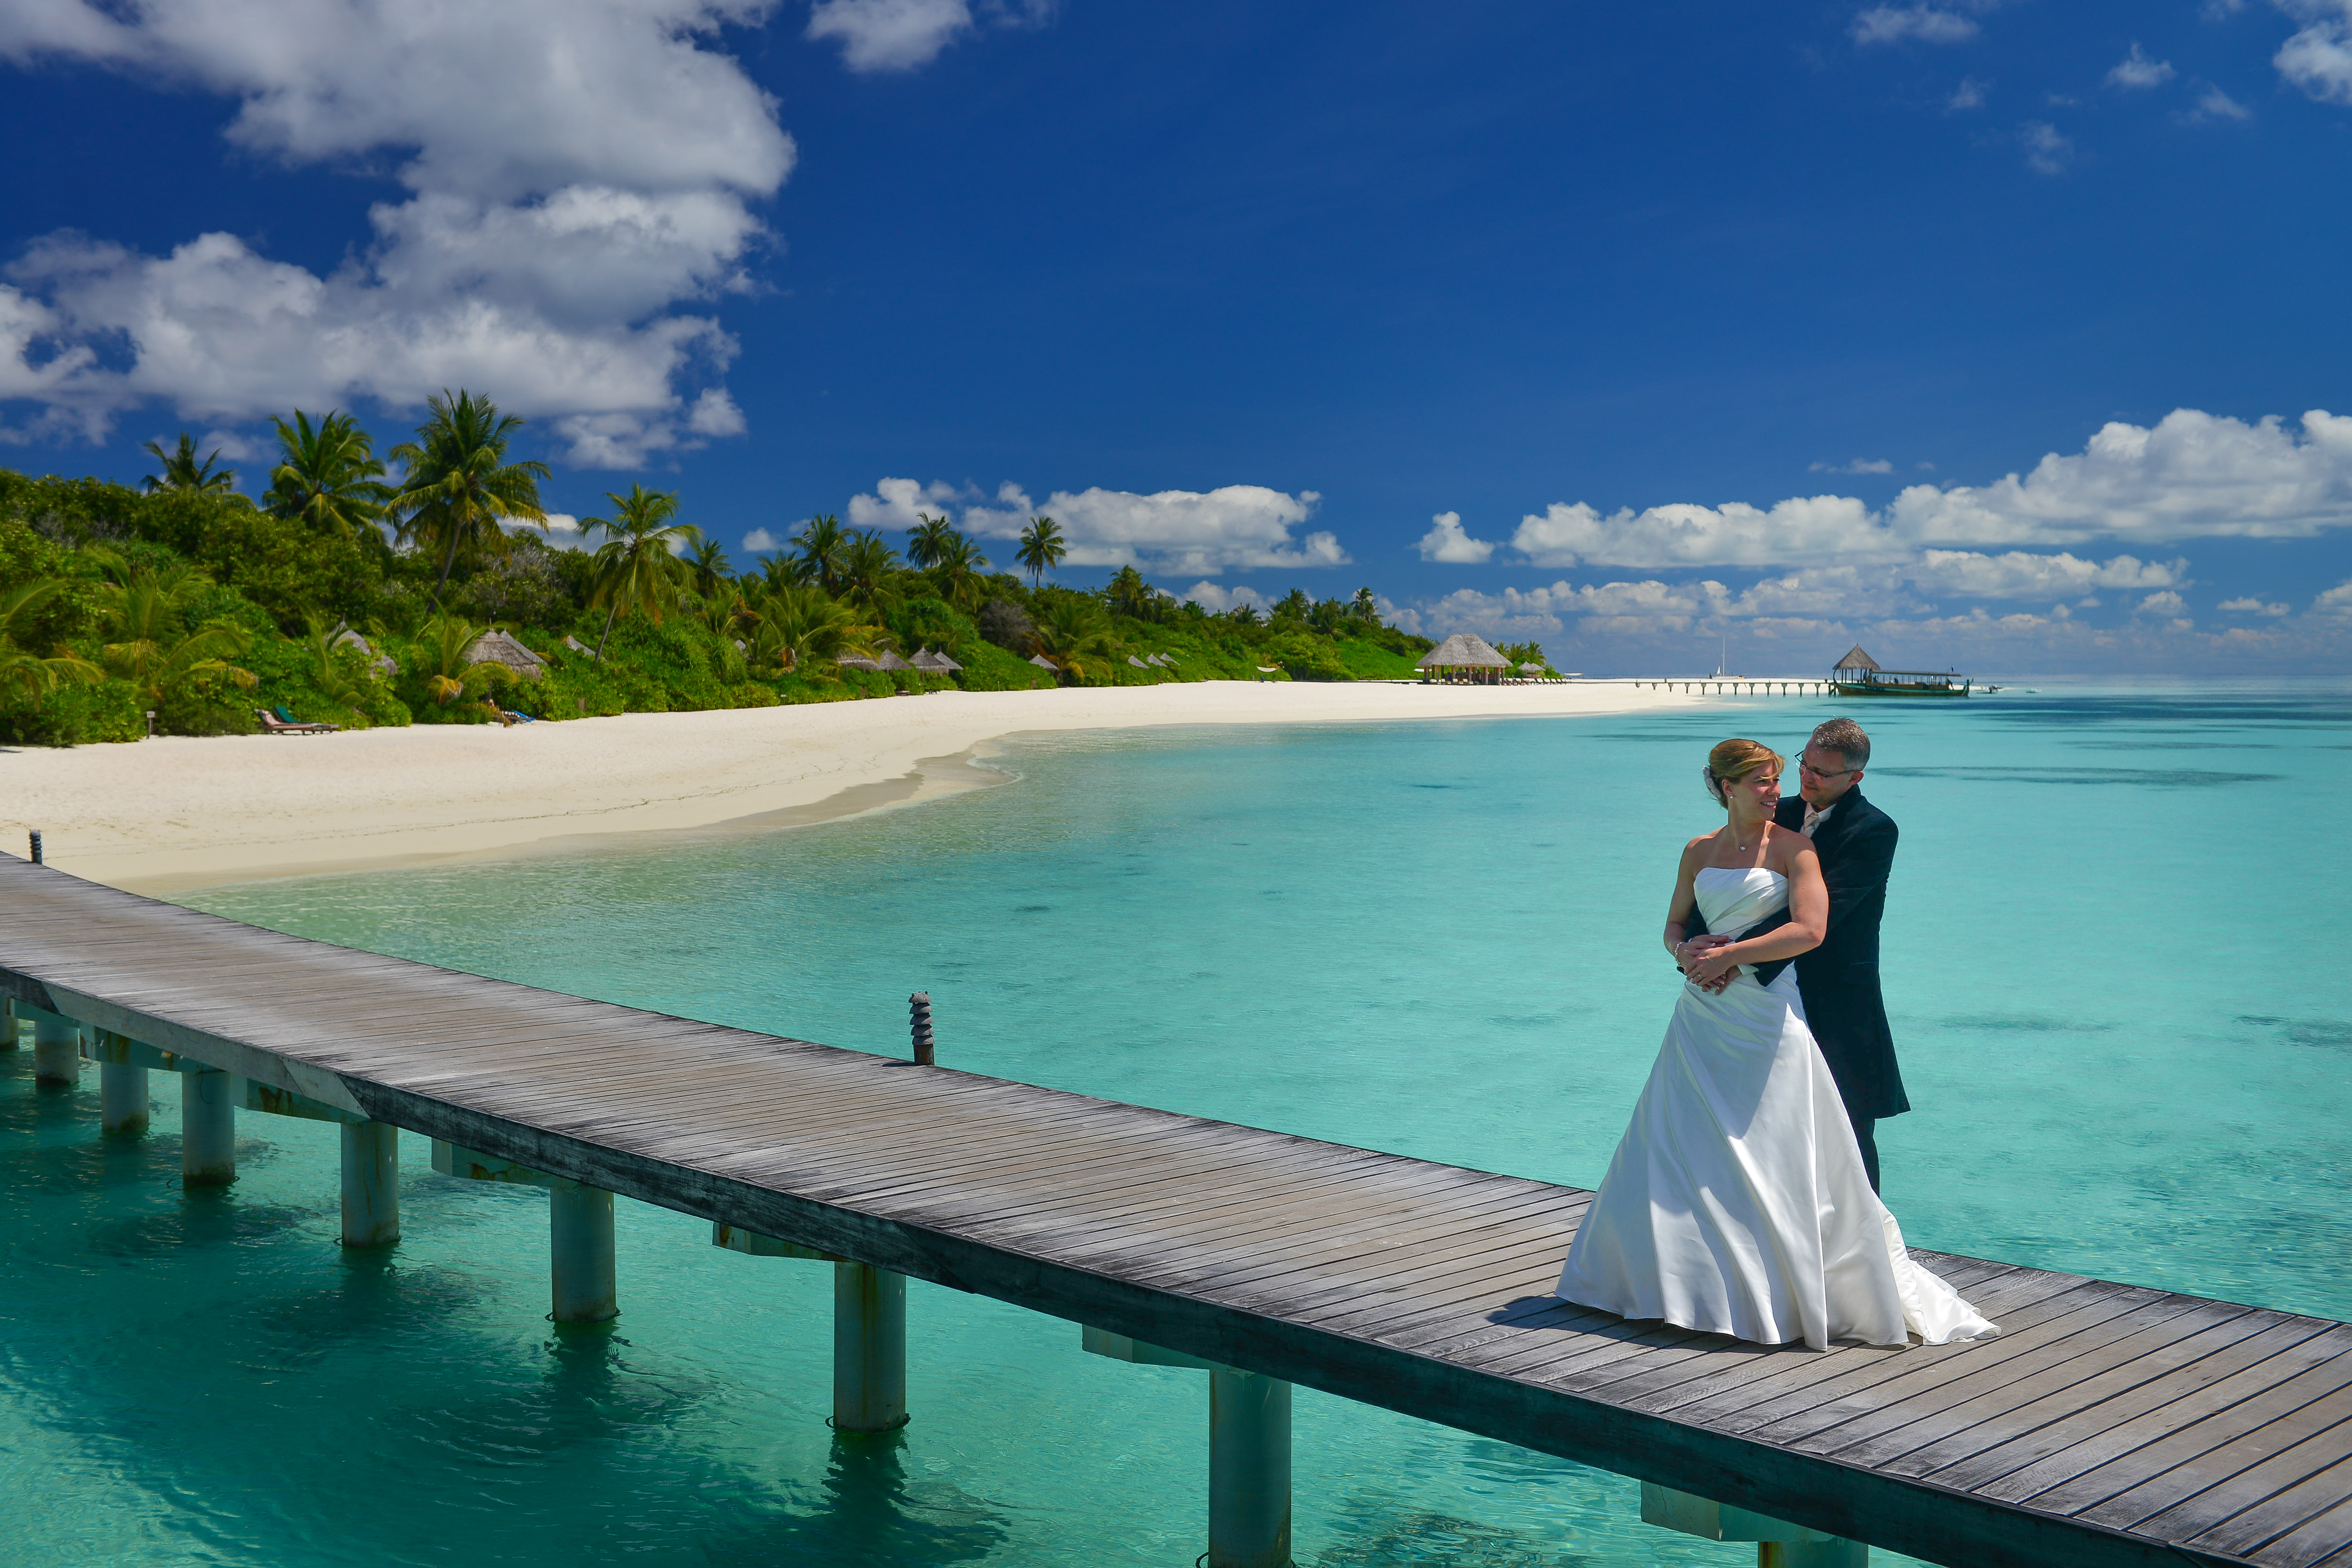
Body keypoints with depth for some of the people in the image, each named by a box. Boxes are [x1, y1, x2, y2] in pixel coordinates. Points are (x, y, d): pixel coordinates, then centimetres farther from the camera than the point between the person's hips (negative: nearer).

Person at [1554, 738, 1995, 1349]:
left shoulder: (1793, 847, -4)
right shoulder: (1698, 851, 10)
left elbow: (1810, 930, -15)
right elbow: (1675, 925, 17)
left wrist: (1731, 956, -15)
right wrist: (1689, 954, -6)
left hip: (1766, 1015, -5)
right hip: (1703, 1017, 5)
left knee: (1779, 1158, -4)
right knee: (1676, 1146, 9)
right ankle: (1658, 1271, 24)